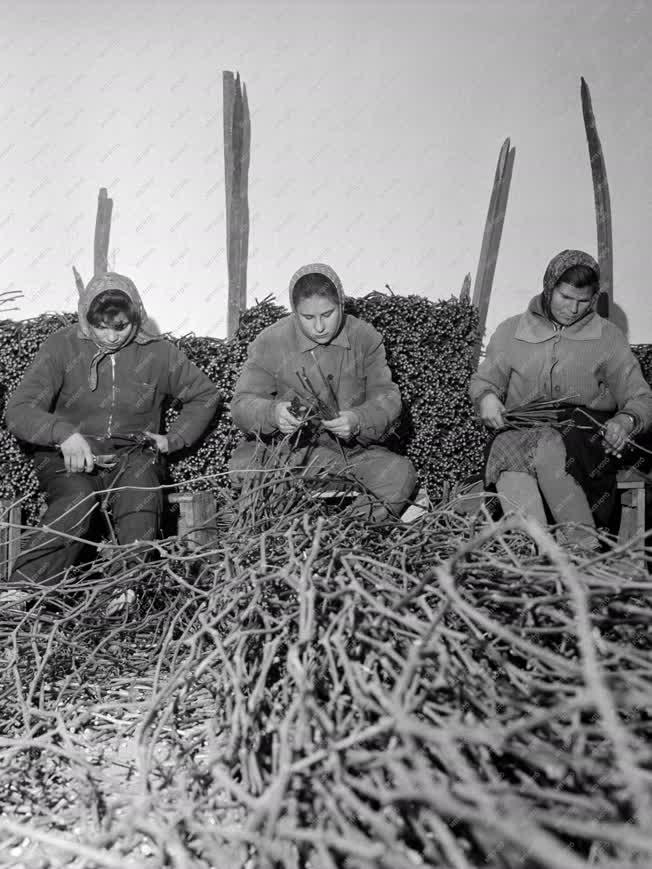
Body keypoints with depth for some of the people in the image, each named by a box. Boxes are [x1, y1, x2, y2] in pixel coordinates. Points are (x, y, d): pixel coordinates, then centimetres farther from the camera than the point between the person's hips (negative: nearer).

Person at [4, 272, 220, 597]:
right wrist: (64, 434, -31)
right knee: (77, 500, -34)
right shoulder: (62, 346, -4)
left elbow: (205, 395, 14)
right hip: (70, 455, -1)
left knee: (140, 484, -35)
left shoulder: (158, 352, 1)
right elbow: (19, 412, -11)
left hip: (132, 453, 1)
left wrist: (173, 440, 2)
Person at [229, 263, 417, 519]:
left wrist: (359, 420, -25)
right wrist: (273, 413, -31)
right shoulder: (269, 343, -5)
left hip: (353, 448, 1)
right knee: (242, 466, -31)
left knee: (401, 472, -26)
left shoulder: (365, 337, 0)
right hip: (289, 450, -1)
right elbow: (243, 404, -7)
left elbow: (387, 397, -1)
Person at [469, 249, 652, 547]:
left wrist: (626, 420, -16)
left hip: (587, 431, 0)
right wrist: (487, 397, -8)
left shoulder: (608, 338, 12)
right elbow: (482, 380, 18)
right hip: (523, 430, 1)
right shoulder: (510, 331, 13)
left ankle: (584, 544, -32)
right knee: (512, 460, -36)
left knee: (549, 449, -38)